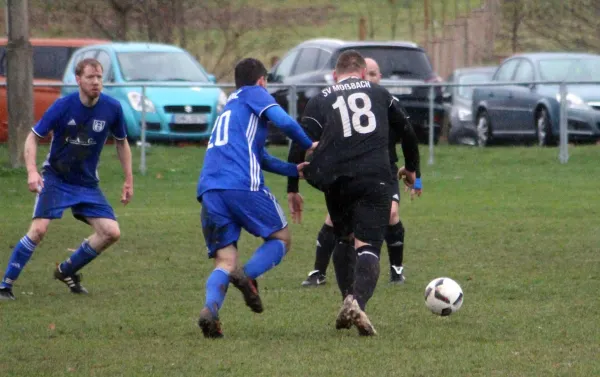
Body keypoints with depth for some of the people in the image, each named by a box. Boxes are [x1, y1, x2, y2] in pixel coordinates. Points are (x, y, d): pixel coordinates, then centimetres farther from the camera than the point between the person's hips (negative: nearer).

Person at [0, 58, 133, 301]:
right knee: (39, 229, -21)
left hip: (87, 183, 4)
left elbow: (121, 143, 9)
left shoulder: (112, 108, -9)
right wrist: (32, 171, -23)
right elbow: (33, 137, -9)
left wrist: (129, 180, 8)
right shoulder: (63, 106, -17)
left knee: (111, 233, -7)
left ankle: (67, 271, 15)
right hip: (55, 178, -4)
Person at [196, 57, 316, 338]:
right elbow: (284, 122, -5)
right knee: (281, 238, 12)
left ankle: (210, 307, -25)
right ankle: (248, 275, -17)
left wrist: (295, 170, 32)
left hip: (209, 188, 6)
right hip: (243, 185, -6)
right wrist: (309, 146, 10)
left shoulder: (228, 107, 34)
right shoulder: (254, 94, 12)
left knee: (224, 261, 5)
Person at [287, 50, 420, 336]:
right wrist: (411, 169, 44)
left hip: (336, 181, 1)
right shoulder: (379, 94, 20)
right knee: (368, 246, -7)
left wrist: (292, 189, 9)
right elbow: (407, 133, 28)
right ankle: (357, 302, -32)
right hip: (375, 178, -1)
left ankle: (348, 300, 17)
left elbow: (299, 144, 5)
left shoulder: (320, 101, 15)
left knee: (344, 240, 24)